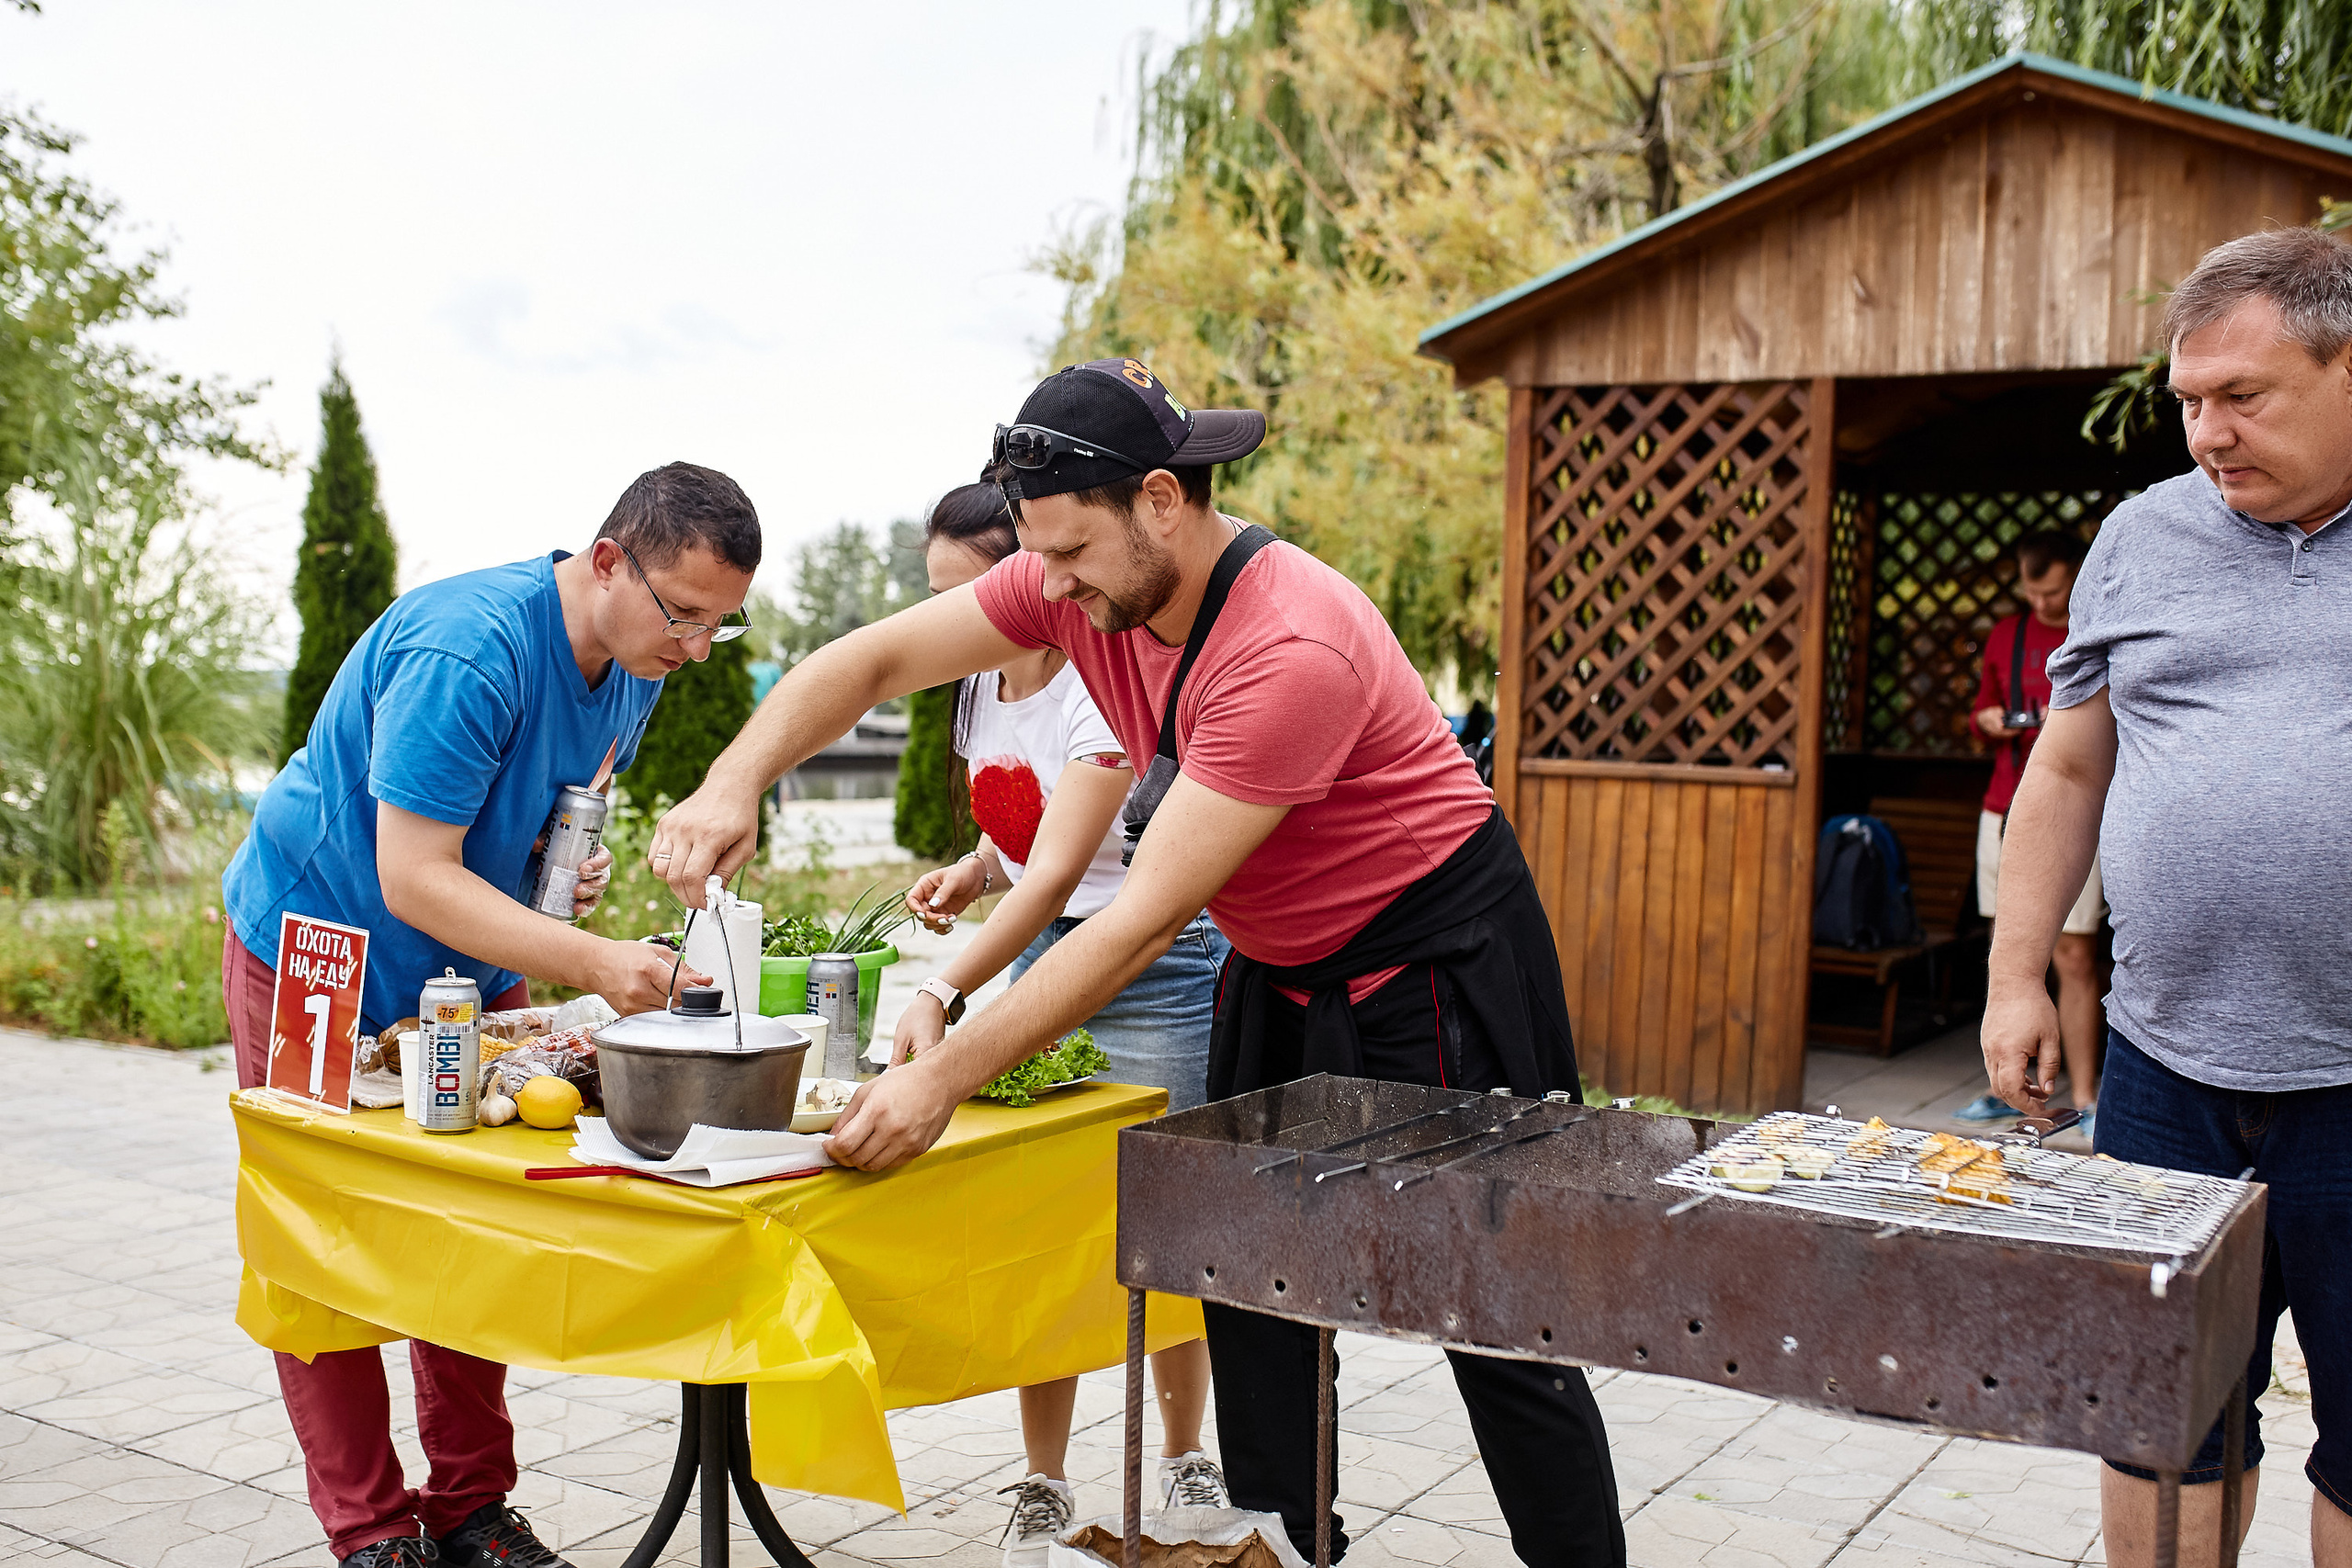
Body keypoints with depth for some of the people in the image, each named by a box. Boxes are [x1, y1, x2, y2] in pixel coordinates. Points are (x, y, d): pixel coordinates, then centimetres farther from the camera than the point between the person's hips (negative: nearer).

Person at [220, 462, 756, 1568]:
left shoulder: (638, 659, -7)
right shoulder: (468, 650, -33)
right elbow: (413, 877, -35)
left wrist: (576, 858, -8)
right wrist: (595, 962, -44)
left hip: (468, 972, 7)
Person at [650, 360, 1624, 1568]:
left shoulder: (1292, 649, -33)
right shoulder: (1080, 585, -10)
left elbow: (1144, 921, -34)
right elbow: (870, 661, -5)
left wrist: (944, 1078, -33)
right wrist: (734, 783, -23)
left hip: (1434, 958, -8)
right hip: (1280, 965, 8)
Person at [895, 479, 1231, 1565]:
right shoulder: (980, 693, 7)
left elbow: (1059, 869, -27)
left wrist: (943, 995, -36)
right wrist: (972, 872, -1)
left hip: (1156, 971, -6)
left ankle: (1183, 1463, 23)